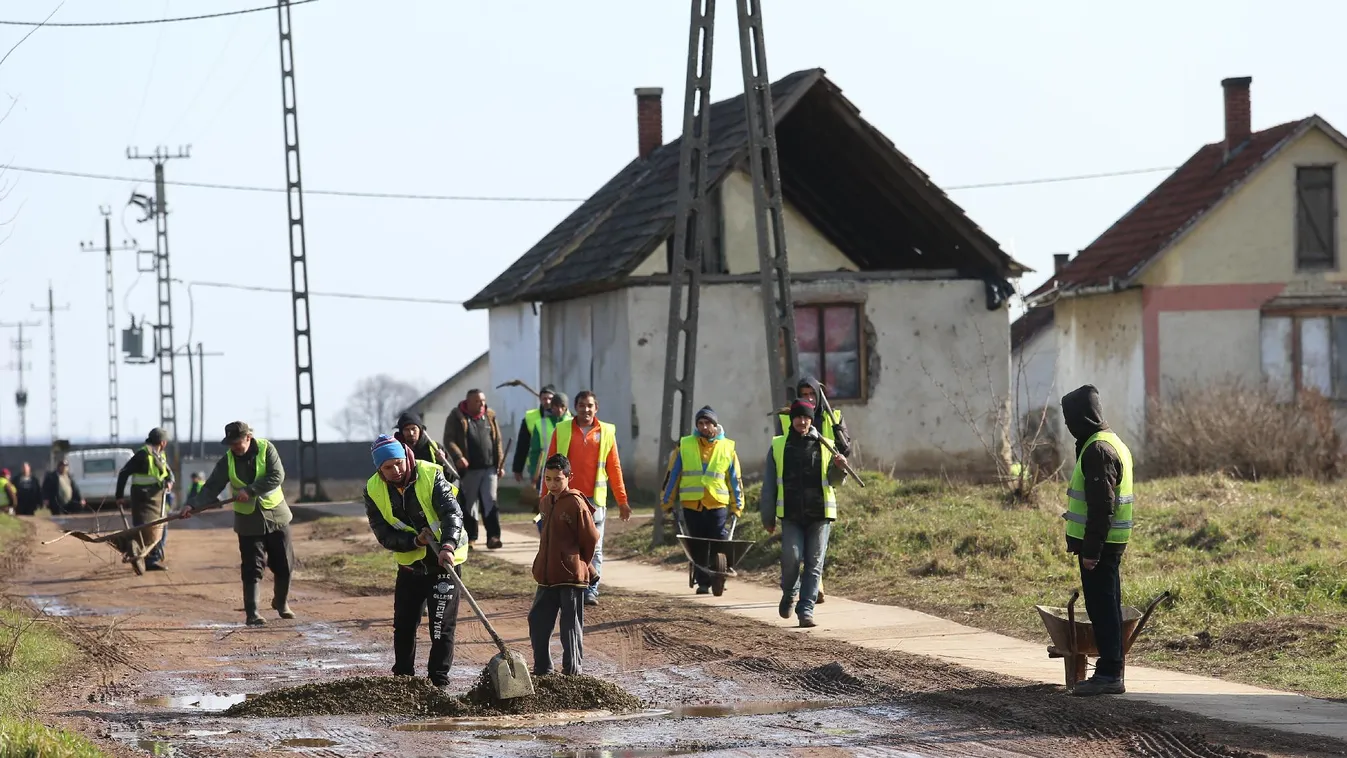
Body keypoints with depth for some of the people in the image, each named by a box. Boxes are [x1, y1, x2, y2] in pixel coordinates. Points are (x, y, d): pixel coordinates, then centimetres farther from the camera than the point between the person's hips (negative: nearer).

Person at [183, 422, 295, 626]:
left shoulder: (266, 449, -10)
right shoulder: (227, 461, -4)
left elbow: (277, 476, -19)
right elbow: (211, 487, -7)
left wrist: (250, 490, -25)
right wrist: (193, 505, -22)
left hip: (276, 516, 0)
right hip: (248, 521, 0)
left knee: (284, 565, 8)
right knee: (252, 569, -6)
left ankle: (281, 602, 31)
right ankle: (251, 613, -3)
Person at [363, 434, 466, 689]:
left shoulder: (430, 475, -17)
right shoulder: (374, 491, -8)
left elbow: (452, 512, -26)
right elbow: (384, 535, -10)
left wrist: (447, 545, -42)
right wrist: (415, 541, -26)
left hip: (442, 562, -4)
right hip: (409, 565, 4)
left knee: (442, 627, -5)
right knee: (403, 625, 11)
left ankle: (439, 681, 3)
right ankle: (402, 678, 26)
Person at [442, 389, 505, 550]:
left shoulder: (489, 416, 12)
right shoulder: (456, 417, 0)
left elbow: (497, 441, 15)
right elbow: (449, 440, -6)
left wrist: (501, 464, 10)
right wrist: (458, 457, -22)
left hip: (489, 468, 2)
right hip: (468, 469, -2)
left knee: (490, 502, -6)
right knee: (468, 504, 4)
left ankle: (493, 536, -10)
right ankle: (470, 537, 14)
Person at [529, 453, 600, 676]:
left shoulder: (576, 504, -12)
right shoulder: (545, 503, 11)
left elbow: (591, 538, -8)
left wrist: (581, 564, 3)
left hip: (571, 576, -7)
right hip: (547, 576, 7)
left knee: (571, 625, 1)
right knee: (537, 621, 7)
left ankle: (573, 670, 8)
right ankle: (541, 669, 17)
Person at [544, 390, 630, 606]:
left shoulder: (607, 432, 7)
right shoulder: (562, 431, 5)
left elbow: (614, 468, 9)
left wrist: (622, 500, 7)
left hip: (595, 499, 0)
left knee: (594, 548, 0)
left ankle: (591, 591, 4)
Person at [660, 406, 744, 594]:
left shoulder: (727, 448, 7)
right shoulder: (684, 446, 5)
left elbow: (735, 479, 12)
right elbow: (672, 475, 9)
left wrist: (737, 505, 11)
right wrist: (667, 501, 8)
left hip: (718, 504, -1)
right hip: (692, 505, 1)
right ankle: (703, 582, 9)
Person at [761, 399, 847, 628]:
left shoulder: (824, 446, 8)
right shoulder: (779, 446, 8)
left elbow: (833, 481, 4)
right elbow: (769, 484, 10)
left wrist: (839, 467, -18)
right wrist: (768, 517, 8)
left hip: (820, 514, 1)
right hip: (791, 515, -1)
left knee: (814, 565, -3)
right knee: (791, 557, -14)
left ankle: (806, 610, -1)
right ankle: (788, 594, 14)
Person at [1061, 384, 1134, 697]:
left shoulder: (1097, 450, -17)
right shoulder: (1113, 443, 17)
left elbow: (1101, 506, -22)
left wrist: (1091, 550, -22)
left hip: (1099, 544, -10)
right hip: (1110, 542, 10)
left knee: (1102, 607, -8)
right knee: (1106, 607, 13)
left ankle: (1109, 674, -7)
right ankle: (1109, 671, 17)